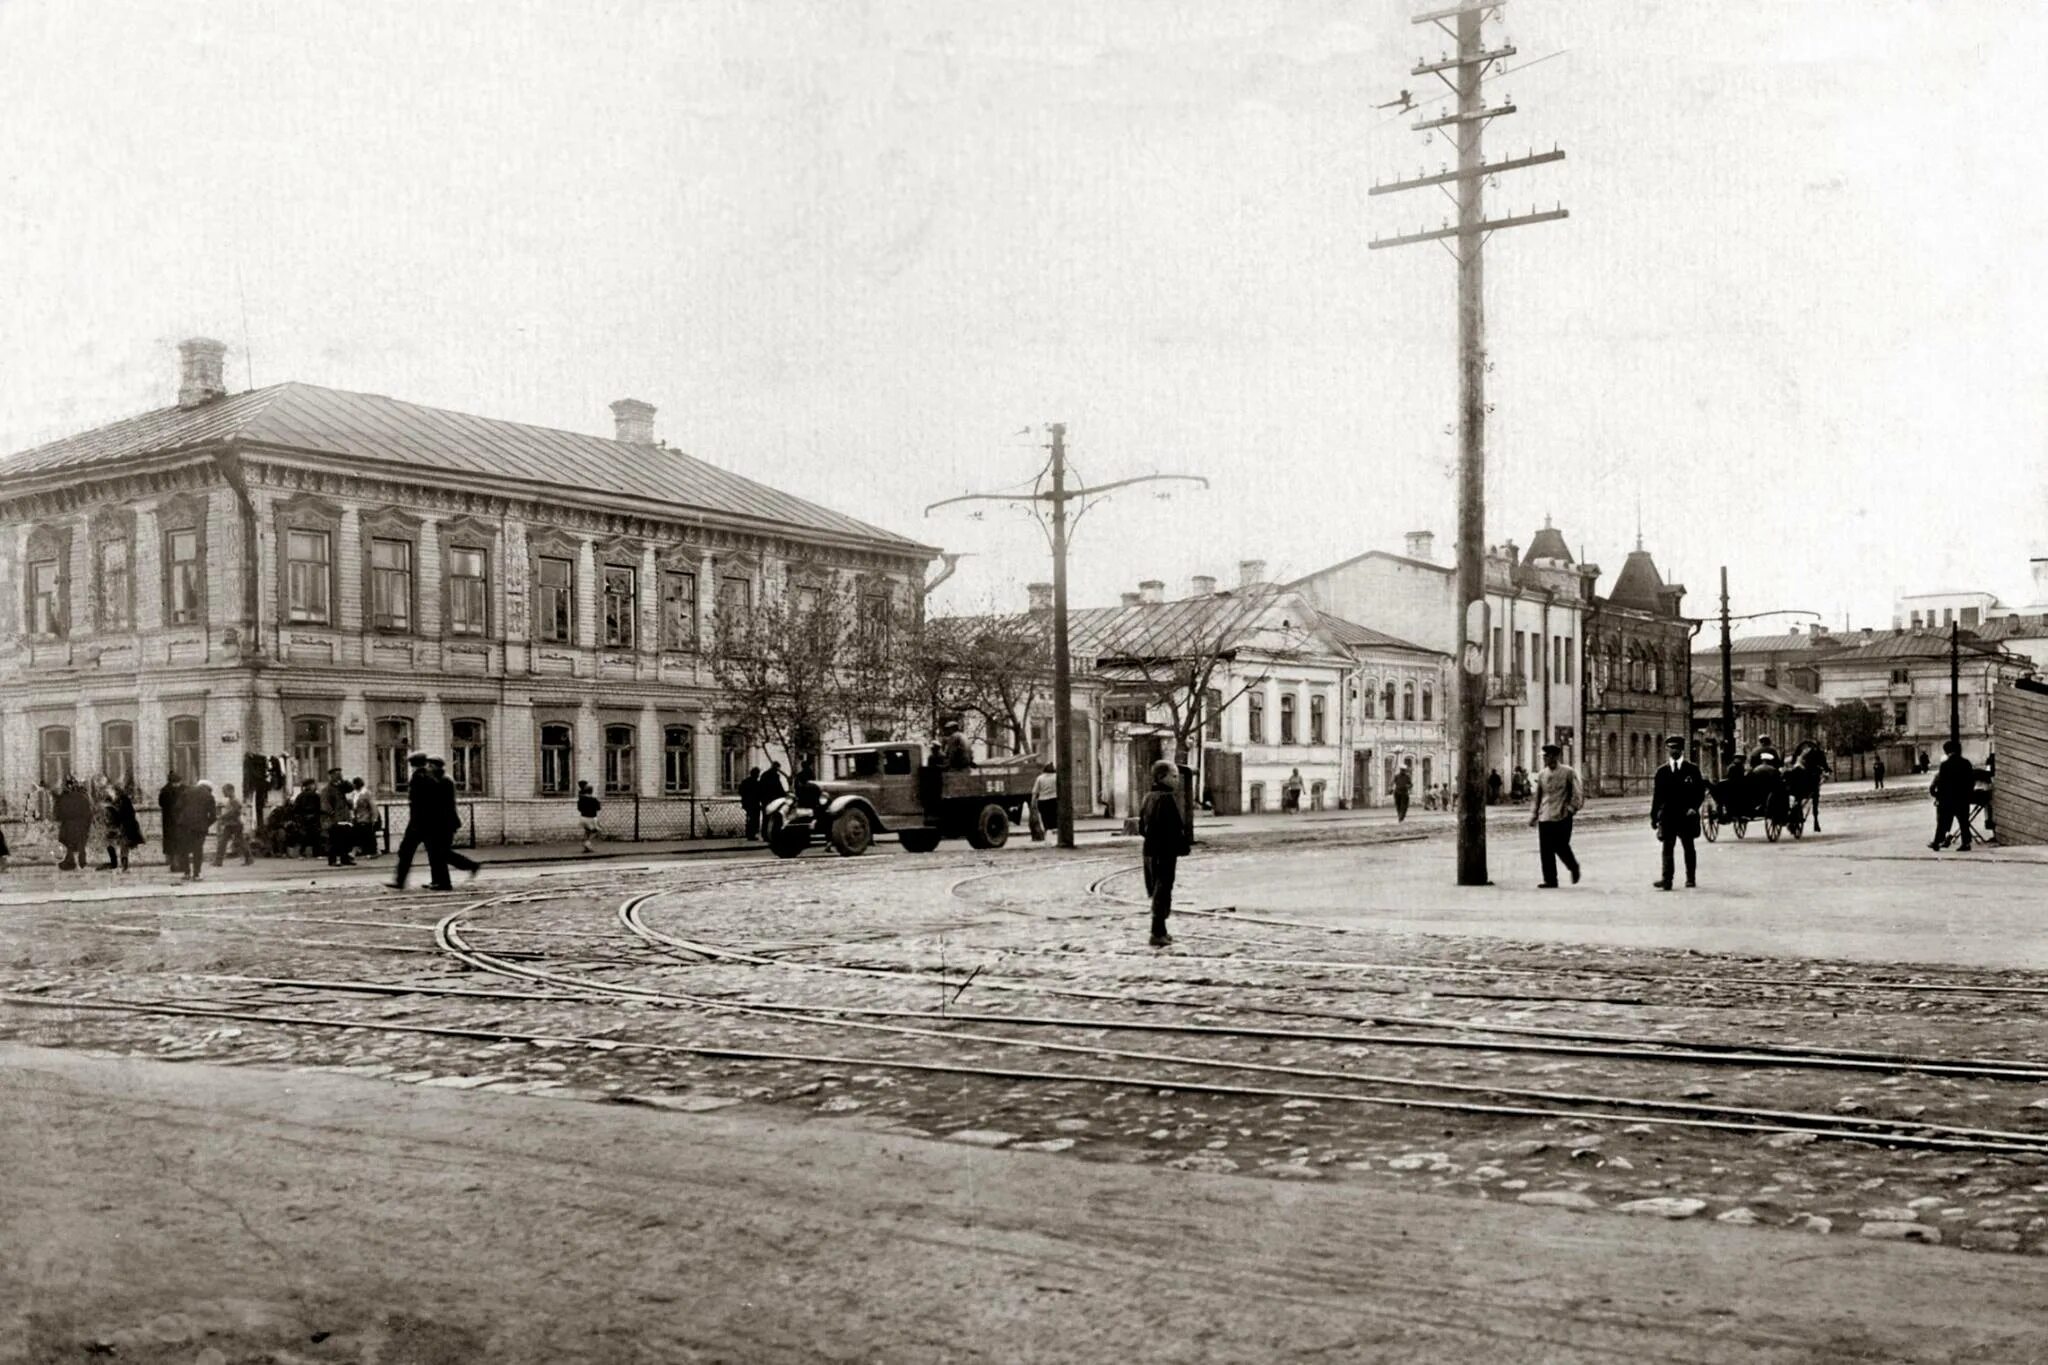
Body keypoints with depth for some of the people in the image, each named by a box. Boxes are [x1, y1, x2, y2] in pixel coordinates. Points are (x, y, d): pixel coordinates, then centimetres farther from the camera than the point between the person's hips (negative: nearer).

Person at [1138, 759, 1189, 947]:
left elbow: (1142, 827, 16)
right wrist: (1181, 848, -17)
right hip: (1166, 852, -9)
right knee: (1162, 892, -4)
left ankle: (1160, 931, 25)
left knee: (1157, 892, 16)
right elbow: (1176, 827, -22)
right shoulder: (1168, 798, -16)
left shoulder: (1148, 797, 13)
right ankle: (1158, 934, -3)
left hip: (1150, 850, 9)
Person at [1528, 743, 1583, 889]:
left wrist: (1570, 809, -9)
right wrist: (1533, 815, 10)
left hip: (1562, 818, -4)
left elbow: (1577, 794, 0)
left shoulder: (1568, 773, -2)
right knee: (1545, 850, -1)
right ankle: (1550, 880, 5)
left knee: (1561, 848, -4)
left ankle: (1573, 867, 27)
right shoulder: (1541, 775, 10)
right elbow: (1537, 796, 16)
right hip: (1545, 818, 4)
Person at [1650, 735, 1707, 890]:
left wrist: (1694, 807, -12)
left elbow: (1700, 791, 1)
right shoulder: (1662, 771, 8)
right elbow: (1656, 795, 8)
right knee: (1667, 847, -6)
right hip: (1668, 815, 1)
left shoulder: (1692, 769, 3)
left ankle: (1691, 878, 20)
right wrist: (1654, 816, 6)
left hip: (1686, 815, -1)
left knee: (1688, 847, 10)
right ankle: (1666, 880, -11)